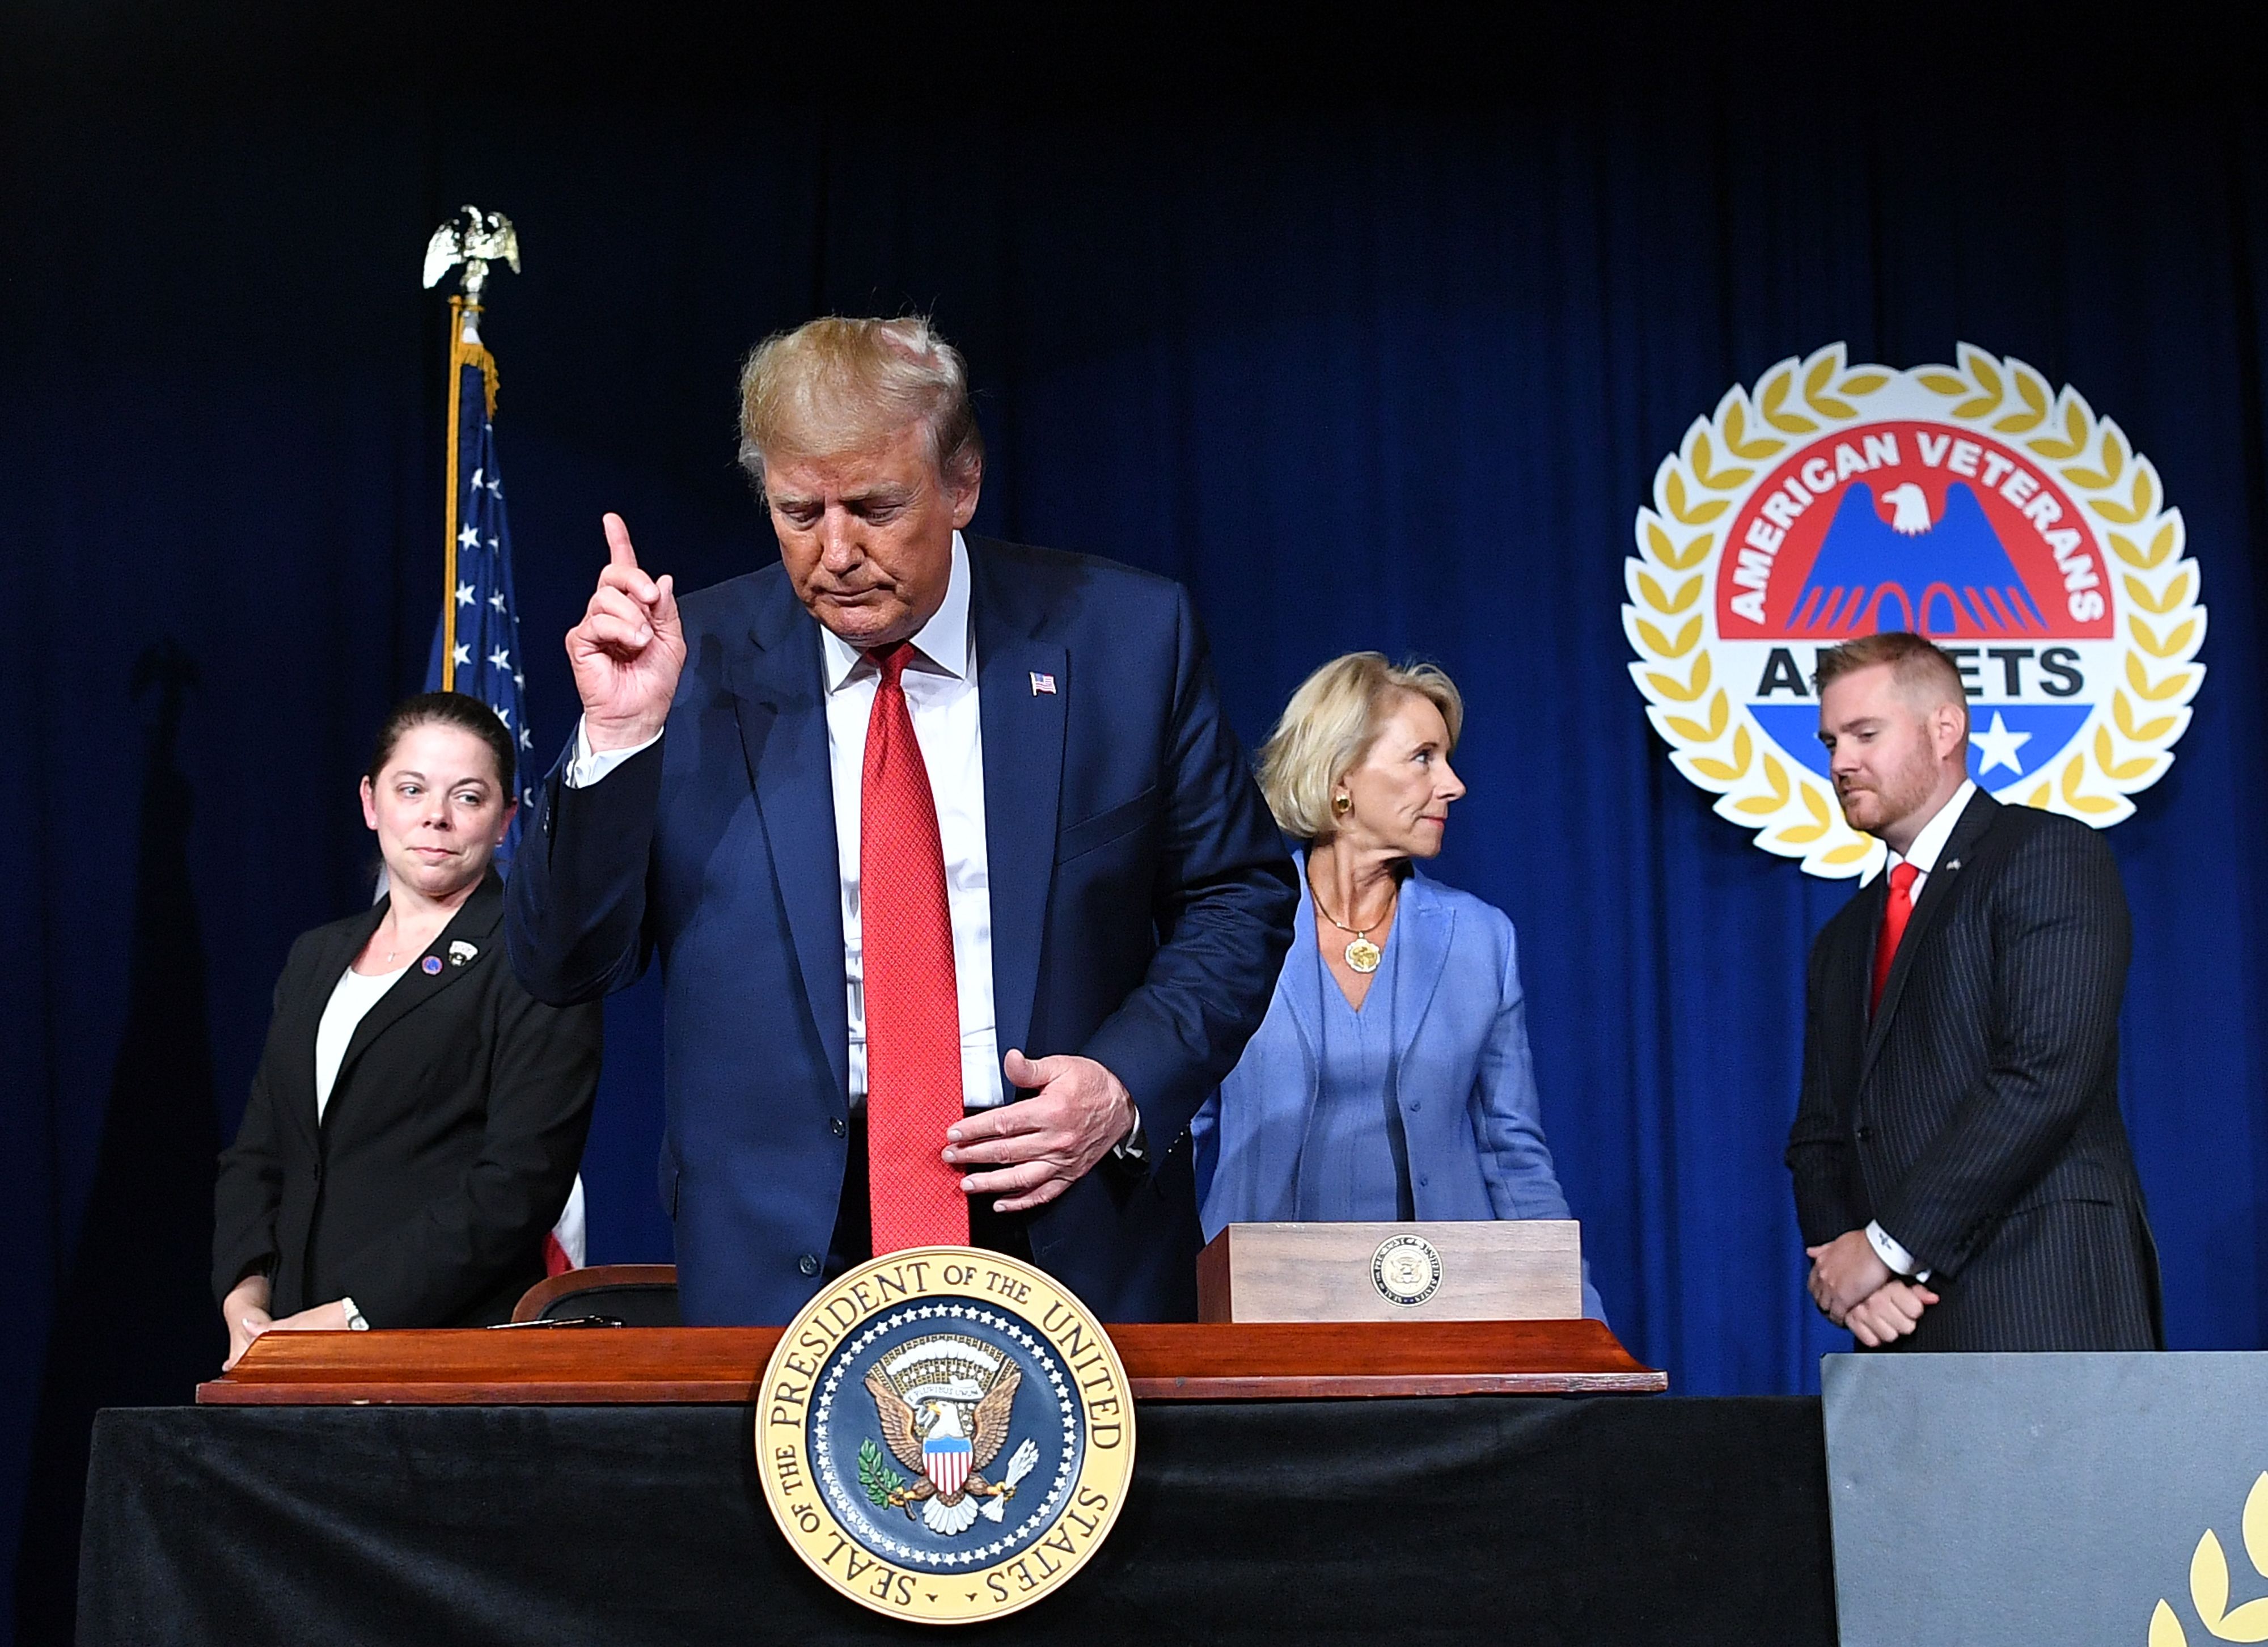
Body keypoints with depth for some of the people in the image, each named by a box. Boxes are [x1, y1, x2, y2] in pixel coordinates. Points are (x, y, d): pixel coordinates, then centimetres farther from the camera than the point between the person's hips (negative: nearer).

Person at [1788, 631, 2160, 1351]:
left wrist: (1886, 1244, -13)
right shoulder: (1843, 942, 22)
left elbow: (2046, 1077, -14)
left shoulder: (2050, 856, -2)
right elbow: (1820, 1136, 18)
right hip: (1902, 1321, 6)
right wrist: (1840, 1257, -4)